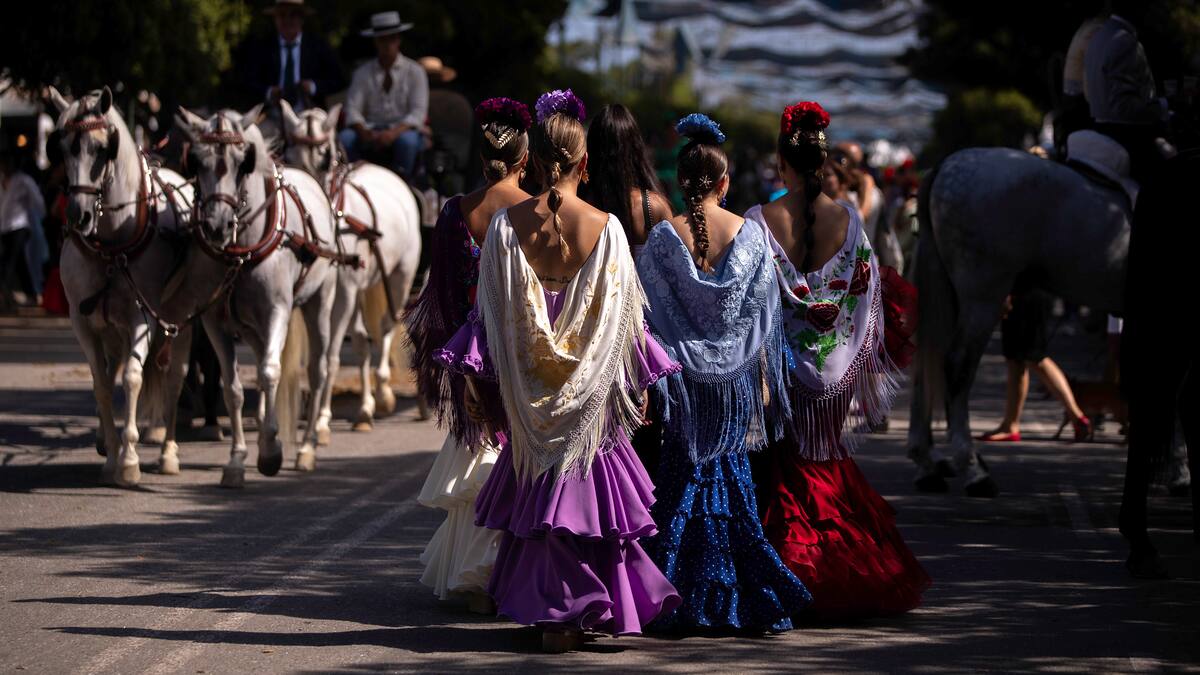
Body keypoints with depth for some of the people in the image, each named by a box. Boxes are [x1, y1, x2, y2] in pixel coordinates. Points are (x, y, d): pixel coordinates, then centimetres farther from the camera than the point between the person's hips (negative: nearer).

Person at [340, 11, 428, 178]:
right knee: (344, 138, -28)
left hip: (403, 130, -2)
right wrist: (364, 133, -22)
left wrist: (394, 133, -24)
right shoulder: (363, 72, 9)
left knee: (407, 141, -37)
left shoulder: (414, 71, 4)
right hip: (371, 130, 2)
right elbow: (352, 110, 1)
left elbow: (418, 113, -5)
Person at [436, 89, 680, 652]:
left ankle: (553, 616, 14)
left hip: (528, 385, 1)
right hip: (591, 390, -1)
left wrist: (473, 378, 5)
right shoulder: (605, 228, -10)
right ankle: (593, 610, 12)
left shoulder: (507, 224, -8)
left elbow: (491, 310, -4)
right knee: (591, 491, 10)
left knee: (539, 495, 12)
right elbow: (623, 315, -3)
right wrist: (640, 383, 8)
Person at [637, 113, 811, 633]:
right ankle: (749, 598, 8)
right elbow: (763, 316, 0)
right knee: (731, 475, 9)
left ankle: (689, 599, 6)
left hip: (684, 376, -1)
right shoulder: (750, 236, -4)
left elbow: (650, 317, -6)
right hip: (736, 376, 1)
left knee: (684, 479, 7)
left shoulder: (663, 239, -8)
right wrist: (765, 383, 7)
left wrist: (648, 383, 0)